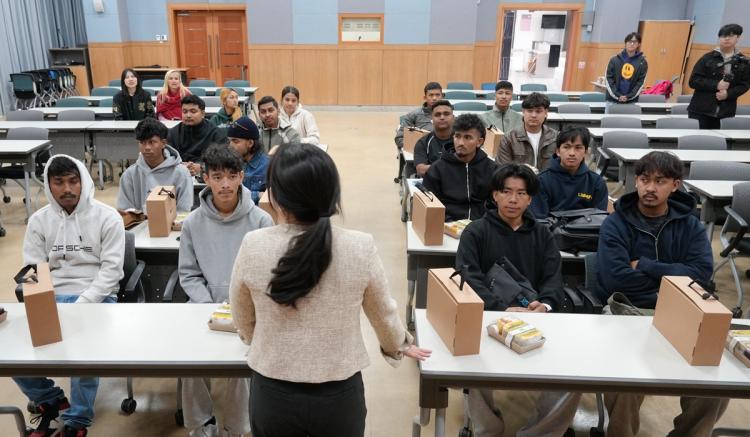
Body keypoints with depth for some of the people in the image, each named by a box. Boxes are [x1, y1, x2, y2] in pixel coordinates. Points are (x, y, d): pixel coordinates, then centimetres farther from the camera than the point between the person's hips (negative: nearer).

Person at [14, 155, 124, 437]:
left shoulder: (107, 217, -4)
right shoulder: (38, 221, 8)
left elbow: (111, 269, -8)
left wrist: (81, 305, -18)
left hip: (97, 298, -4)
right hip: (50, 299, 4)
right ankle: (50, 400, 13)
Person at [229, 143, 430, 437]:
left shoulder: (253, 246, -17)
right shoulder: (361, 247, -18)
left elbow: (244, 322, 1)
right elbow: (384, 314, -1)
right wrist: (398, 347, 21)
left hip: (272, 394, 0)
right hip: (340, 394, 0)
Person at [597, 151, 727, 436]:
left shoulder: (691, 226, 10)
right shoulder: (615, 224, 1)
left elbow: (700, 274, -7)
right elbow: (615, 279, -12)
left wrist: (643, 266, -9)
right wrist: (670, 280, -4)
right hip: (628, 310, -3)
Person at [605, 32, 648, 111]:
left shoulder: (642, 62, 4)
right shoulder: (614, 60, 3)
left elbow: (640, 82, 1)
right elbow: (609, 79, -1)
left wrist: (629, 96, -11)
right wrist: (617, 95, -11)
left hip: (631, 102, 0)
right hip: (612, 100, 0)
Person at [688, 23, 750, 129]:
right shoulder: (708, 58, 0)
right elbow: (693, 81, -5)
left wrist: (728, 94, -13)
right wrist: (716, 85, -17)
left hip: (726, 112, 2)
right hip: (702, 109, -2)